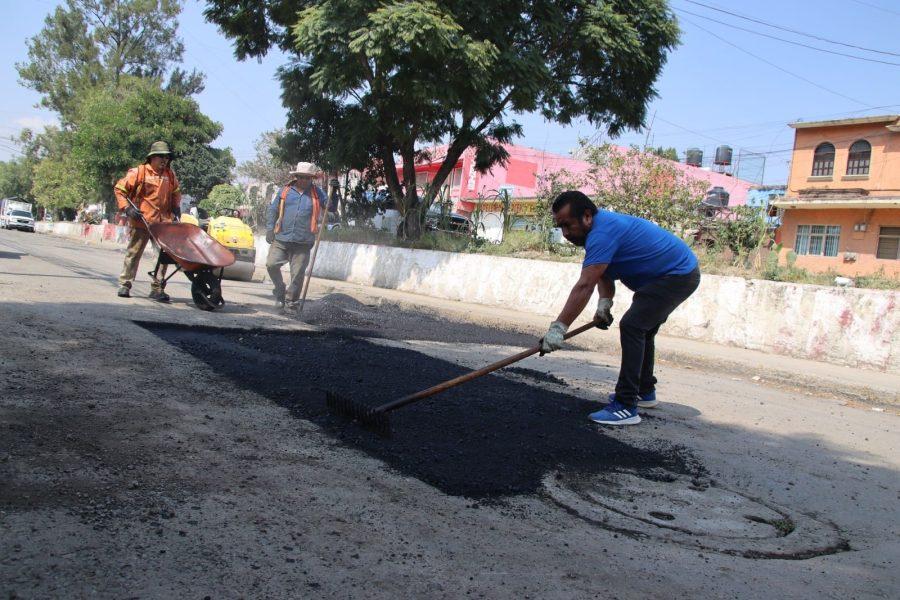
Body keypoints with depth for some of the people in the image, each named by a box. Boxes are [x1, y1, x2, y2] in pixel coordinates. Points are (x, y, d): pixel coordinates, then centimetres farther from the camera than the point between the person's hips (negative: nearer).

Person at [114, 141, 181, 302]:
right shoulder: (139, 172, -4)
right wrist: (127, 208, -10)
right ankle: (124, 284, 16)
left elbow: (176, 192, 29)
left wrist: (176, 207, 14)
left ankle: (157, 288, 7)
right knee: (133, 253, 5)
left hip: (163, 223, 4)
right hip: (141, 221, -4)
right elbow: (119, 189, 0)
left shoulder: (170, 175, 11)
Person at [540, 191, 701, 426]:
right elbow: (604, 276, 6)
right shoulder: (603, 225, 6)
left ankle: (626, 407, -20)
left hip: (678, 275, -11)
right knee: (642, 329, 21)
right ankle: (645, 391, 37)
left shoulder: (602, 232, -27)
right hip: (682, 272, 11)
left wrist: (558, 328, -37)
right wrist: (605, 303, -13)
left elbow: (584, 286, -35)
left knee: (632, 326, -20)